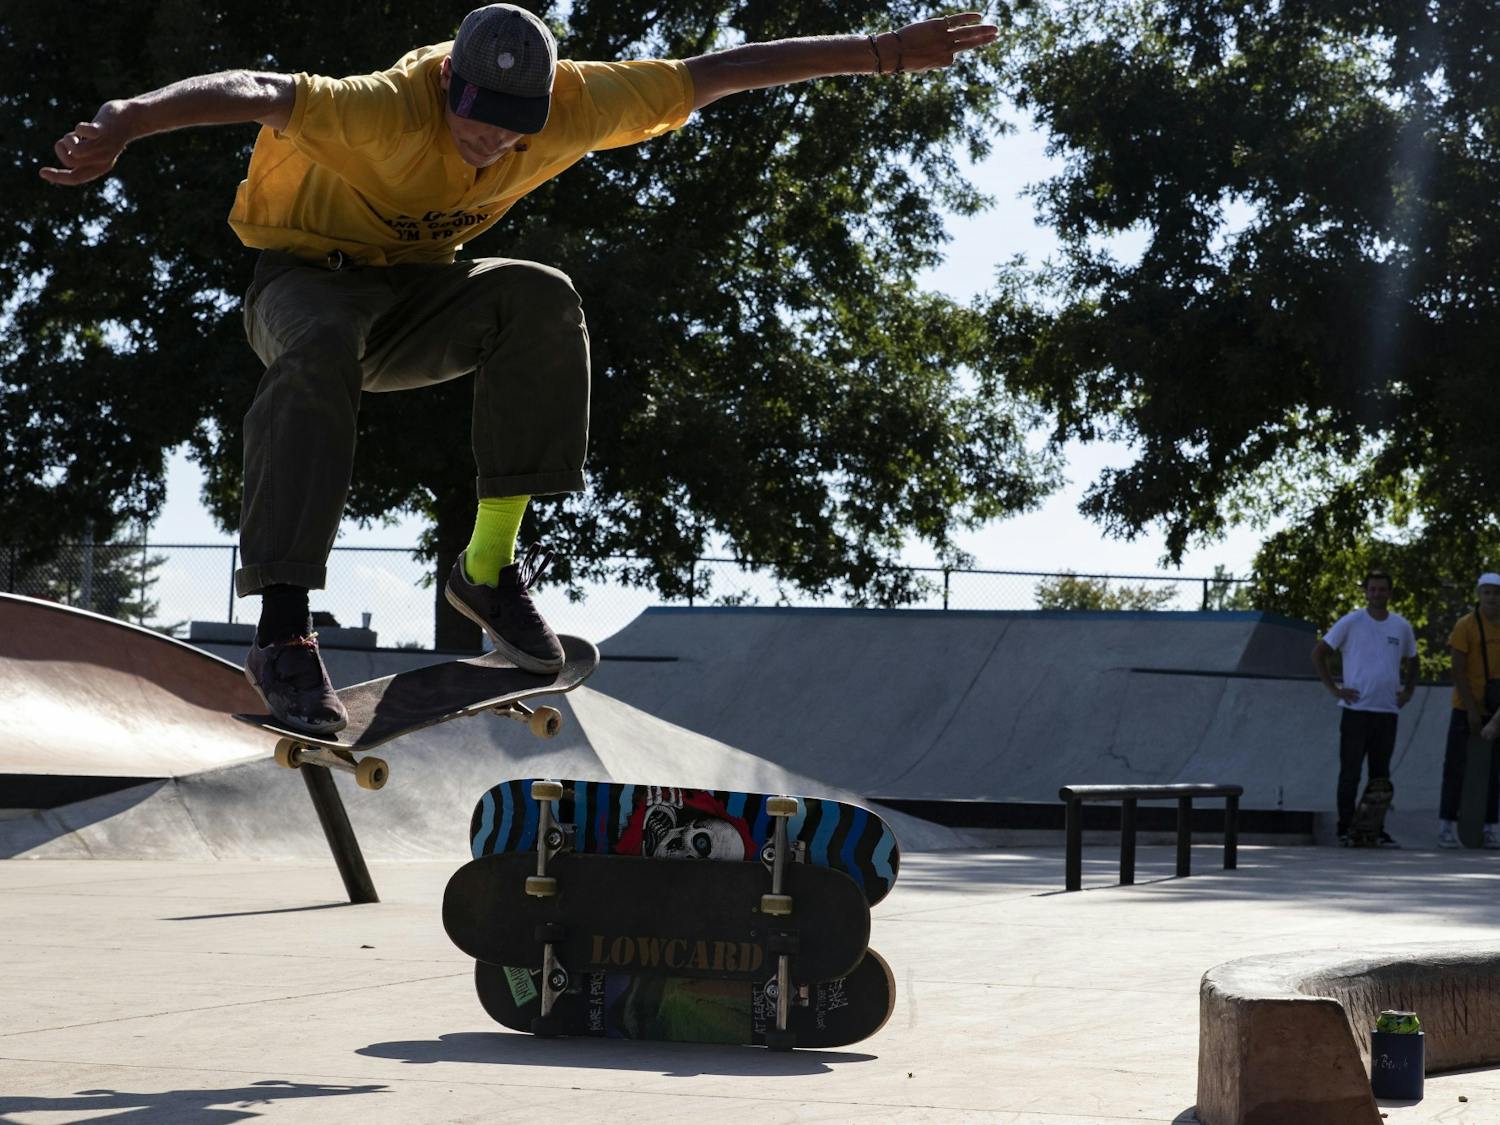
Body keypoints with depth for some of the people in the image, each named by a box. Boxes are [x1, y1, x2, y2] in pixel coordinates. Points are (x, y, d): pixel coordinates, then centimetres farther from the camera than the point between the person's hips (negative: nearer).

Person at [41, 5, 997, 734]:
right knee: (320, 354, -40)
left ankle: (490, 565, -20)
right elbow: (252, 93, -49)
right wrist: (127, 120, -67)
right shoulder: (391, 112, -33)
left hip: (415, 297, 5)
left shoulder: (570, 106, -18)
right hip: (307, 276, -4)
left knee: (540, 299, -27)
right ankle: (282, 627, -39)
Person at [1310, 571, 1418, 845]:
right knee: (1350, 772, -2)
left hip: (1388, 711, 4)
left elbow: (1411, 662, 25)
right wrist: (1334, 689, -4)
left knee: (1381, 773, 8)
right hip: (1356, 711, -4)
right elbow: (1318, 653, 2)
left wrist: (1408, 692, 10)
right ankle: (1345, 829, 2)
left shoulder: (1402, 627, 10)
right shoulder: (1350, 623, -2)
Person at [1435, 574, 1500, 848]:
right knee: (1456, 766, -3)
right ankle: (1447, 825, 3)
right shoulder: (1465, 626, -9)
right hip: (1466, 709, -4)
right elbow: (1458, 671, -12)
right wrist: (1471, 710, -16)